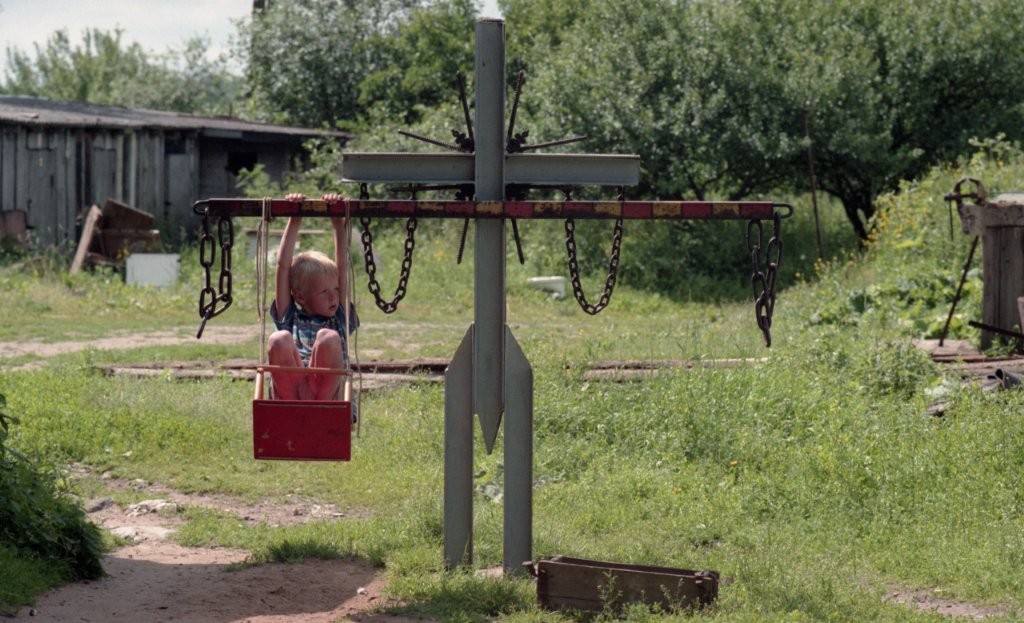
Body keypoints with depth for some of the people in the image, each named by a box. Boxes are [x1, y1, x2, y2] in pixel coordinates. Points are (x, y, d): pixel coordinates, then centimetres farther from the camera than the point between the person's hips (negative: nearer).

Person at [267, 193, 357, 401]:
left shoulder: (338, 320, 25)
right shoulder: (288, 319, 22)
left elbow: (343, 268, 20)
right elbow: (283, 266, 18)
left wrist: (339, 225, 16)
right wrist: (294, 222, 19)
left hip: (326, 391, 0)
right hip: (290, 391, 0)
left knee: (328, 338, -24)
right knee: (279, 339, -26)